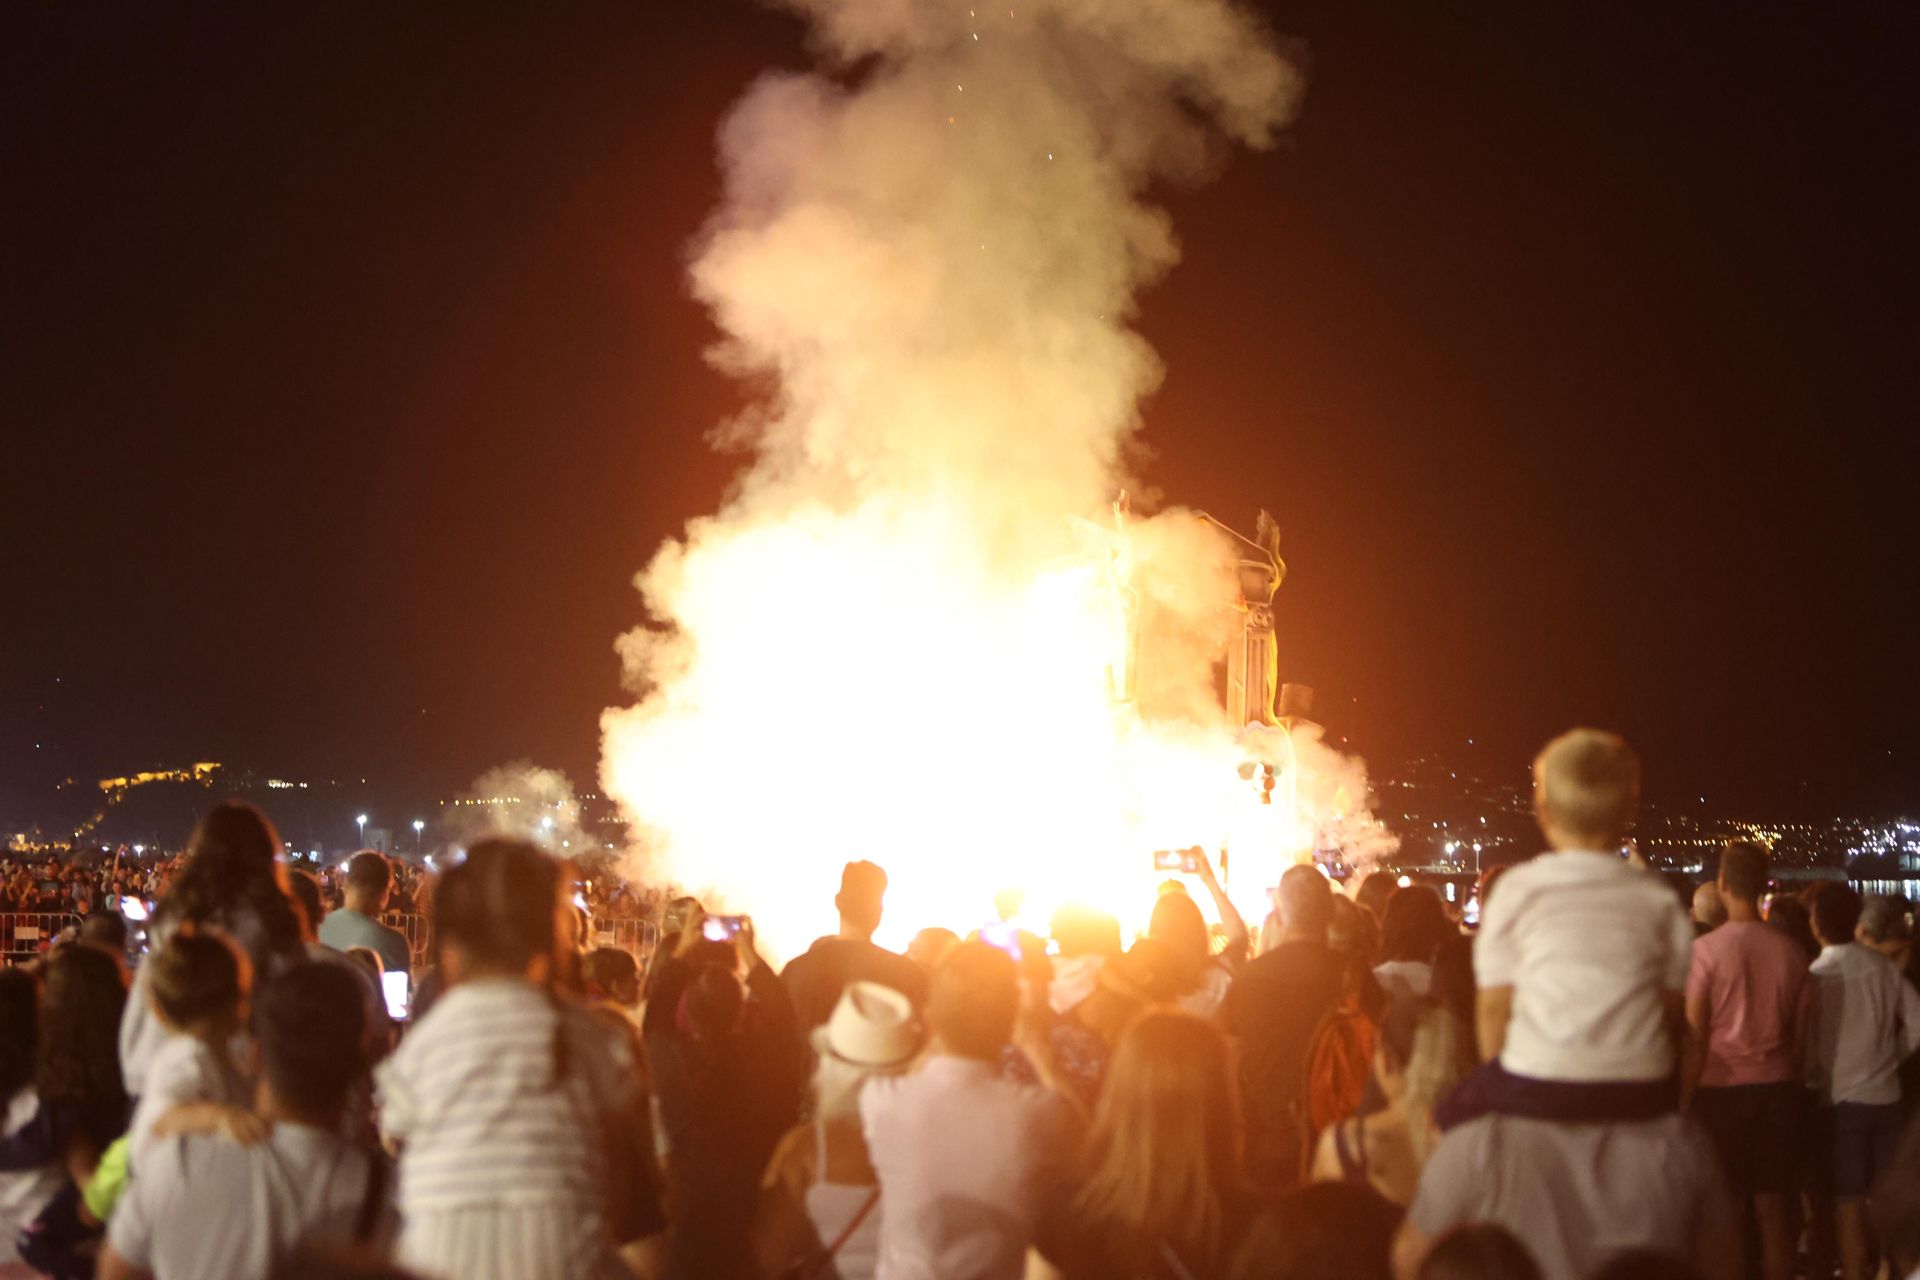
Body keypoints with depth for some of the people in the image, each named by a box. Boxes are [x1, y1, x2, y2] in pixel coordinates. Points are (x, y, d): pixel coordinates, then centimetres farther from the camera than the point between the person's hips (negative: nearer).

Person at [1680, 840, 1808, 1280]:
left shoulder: (1705, 950, -9)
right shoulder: (1791, 952, 2)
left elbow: (1695, 1038, -10)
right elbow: (1800, 1033, 6)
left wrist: (1683, 1096, -3)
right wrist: (1792, 1082, 16)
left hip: (1722, 1088, -3)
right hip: (1779, 1087, 3)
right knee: (1773, 1208, 7)